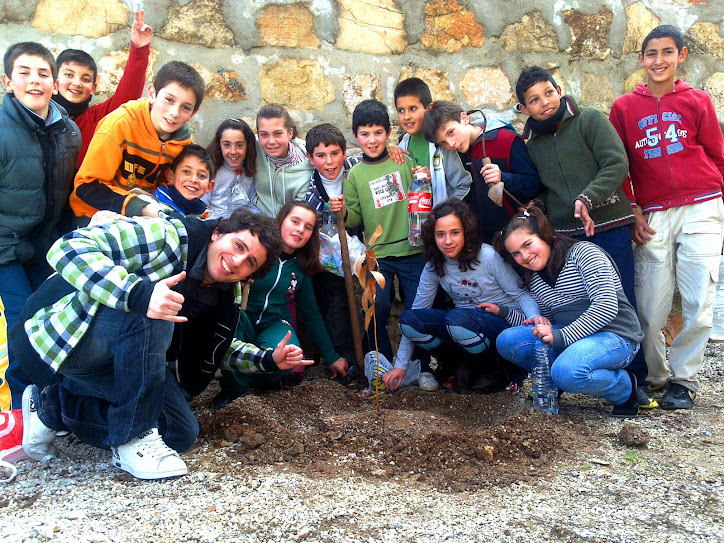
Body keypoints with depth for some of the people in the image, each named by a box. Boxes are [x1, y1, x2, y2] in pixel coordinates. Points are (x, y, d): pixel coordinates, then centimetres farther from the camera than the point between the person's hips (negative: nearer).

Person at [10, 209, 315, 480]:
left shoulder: (226, 295, 1)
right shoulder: (166, 237, -24)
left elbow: (212, 348, 17)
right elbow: (68, 248, -32)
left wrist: (267, 360, 0)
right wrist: (138, 293, -46)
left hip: (117, 362, 8)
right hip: (64, 336, -8)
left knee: (182, 433, 0)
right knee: (151, 315, -34)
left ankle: (54, 407, 11)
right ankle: (133, 437, -17)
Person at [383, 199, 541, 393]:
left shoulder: (488, 256, -13)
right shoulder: (433, 267, 1)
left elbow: (520, 294, -7)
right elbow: (417, 309, 2)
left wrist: (536, 319, -31)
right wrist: (400, 366, 0)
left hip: (504, 323, -5)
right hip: (465, 323, 5)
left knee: (457, 318, -37)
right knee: (408, 319, -18)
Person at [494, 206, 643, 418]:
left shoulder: (583, 252, -9)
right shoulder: (533, 277, 13)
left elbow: (607, 306, -20)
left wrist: (561, 337, -26)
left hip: (614, 336, -6)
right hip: (570, 337, 7)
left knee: (566, 371, -36)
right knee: (507, 341, -12)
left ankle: (624, 387, -7)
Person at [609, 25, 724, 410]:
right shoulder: (624, 107, 8)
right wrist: (633, 213, 2)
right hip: (653, 216, 0)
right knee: (650, 311, -3)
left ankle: (683, 380, 14)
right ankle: (654, 376, 19)